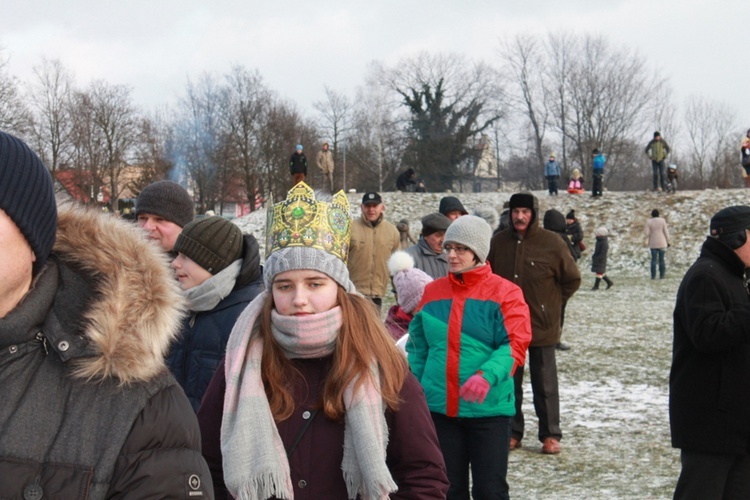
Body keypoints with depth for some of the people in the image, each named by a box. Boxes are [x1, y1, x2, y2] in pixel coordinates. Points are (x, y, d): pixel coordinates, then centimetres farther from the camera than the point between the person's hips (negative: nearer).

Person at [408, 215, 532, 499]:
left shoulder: (504, 293, -6)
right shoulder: (432, 292, 7)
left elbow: (514, 345, -14)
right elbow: (418, 348, 12)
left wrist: (486, 375, -30)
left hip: (488, 409, -4)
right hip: (439, 408, 4)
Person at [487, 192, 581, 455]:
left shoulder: (551, 243, -9)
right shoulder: (498, 242, -1)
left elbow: (572, 279, 2)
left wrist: (551, 303, 3)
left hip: (542, 326, -3)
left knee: (545, 383, 5)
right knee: (509, 382, 11)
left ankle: (550, 435, 14)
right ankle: (512, 432, 22)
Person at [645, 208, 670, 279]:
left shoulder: (649, 221, -4)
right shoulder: (662, 220, -3)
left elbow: (646, 233, -9)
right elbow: (666, 231, -4)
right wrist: (668, 242, 4)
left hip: (653, 243, 0)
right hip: (662, 243, 0)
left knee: (653, 259, 2)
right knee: (661, 259, 5)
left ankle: (653, 276, -2)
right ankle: (661, 275, 3)